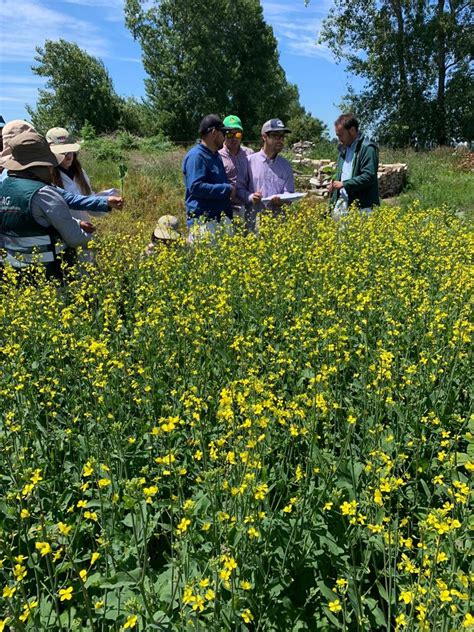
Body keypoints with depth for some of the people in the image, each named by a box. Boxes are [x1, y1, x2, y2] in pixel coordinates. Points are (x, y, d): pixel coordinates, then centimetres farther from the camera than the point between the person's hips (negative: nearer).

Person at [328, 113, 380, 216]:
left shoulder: (367, 148, -9)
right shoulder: (343, 148, 20)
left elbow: (369, 176, -18)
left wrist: (344, 184, -17)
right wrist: (333, 186, 9)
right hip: (341, 203, 8)